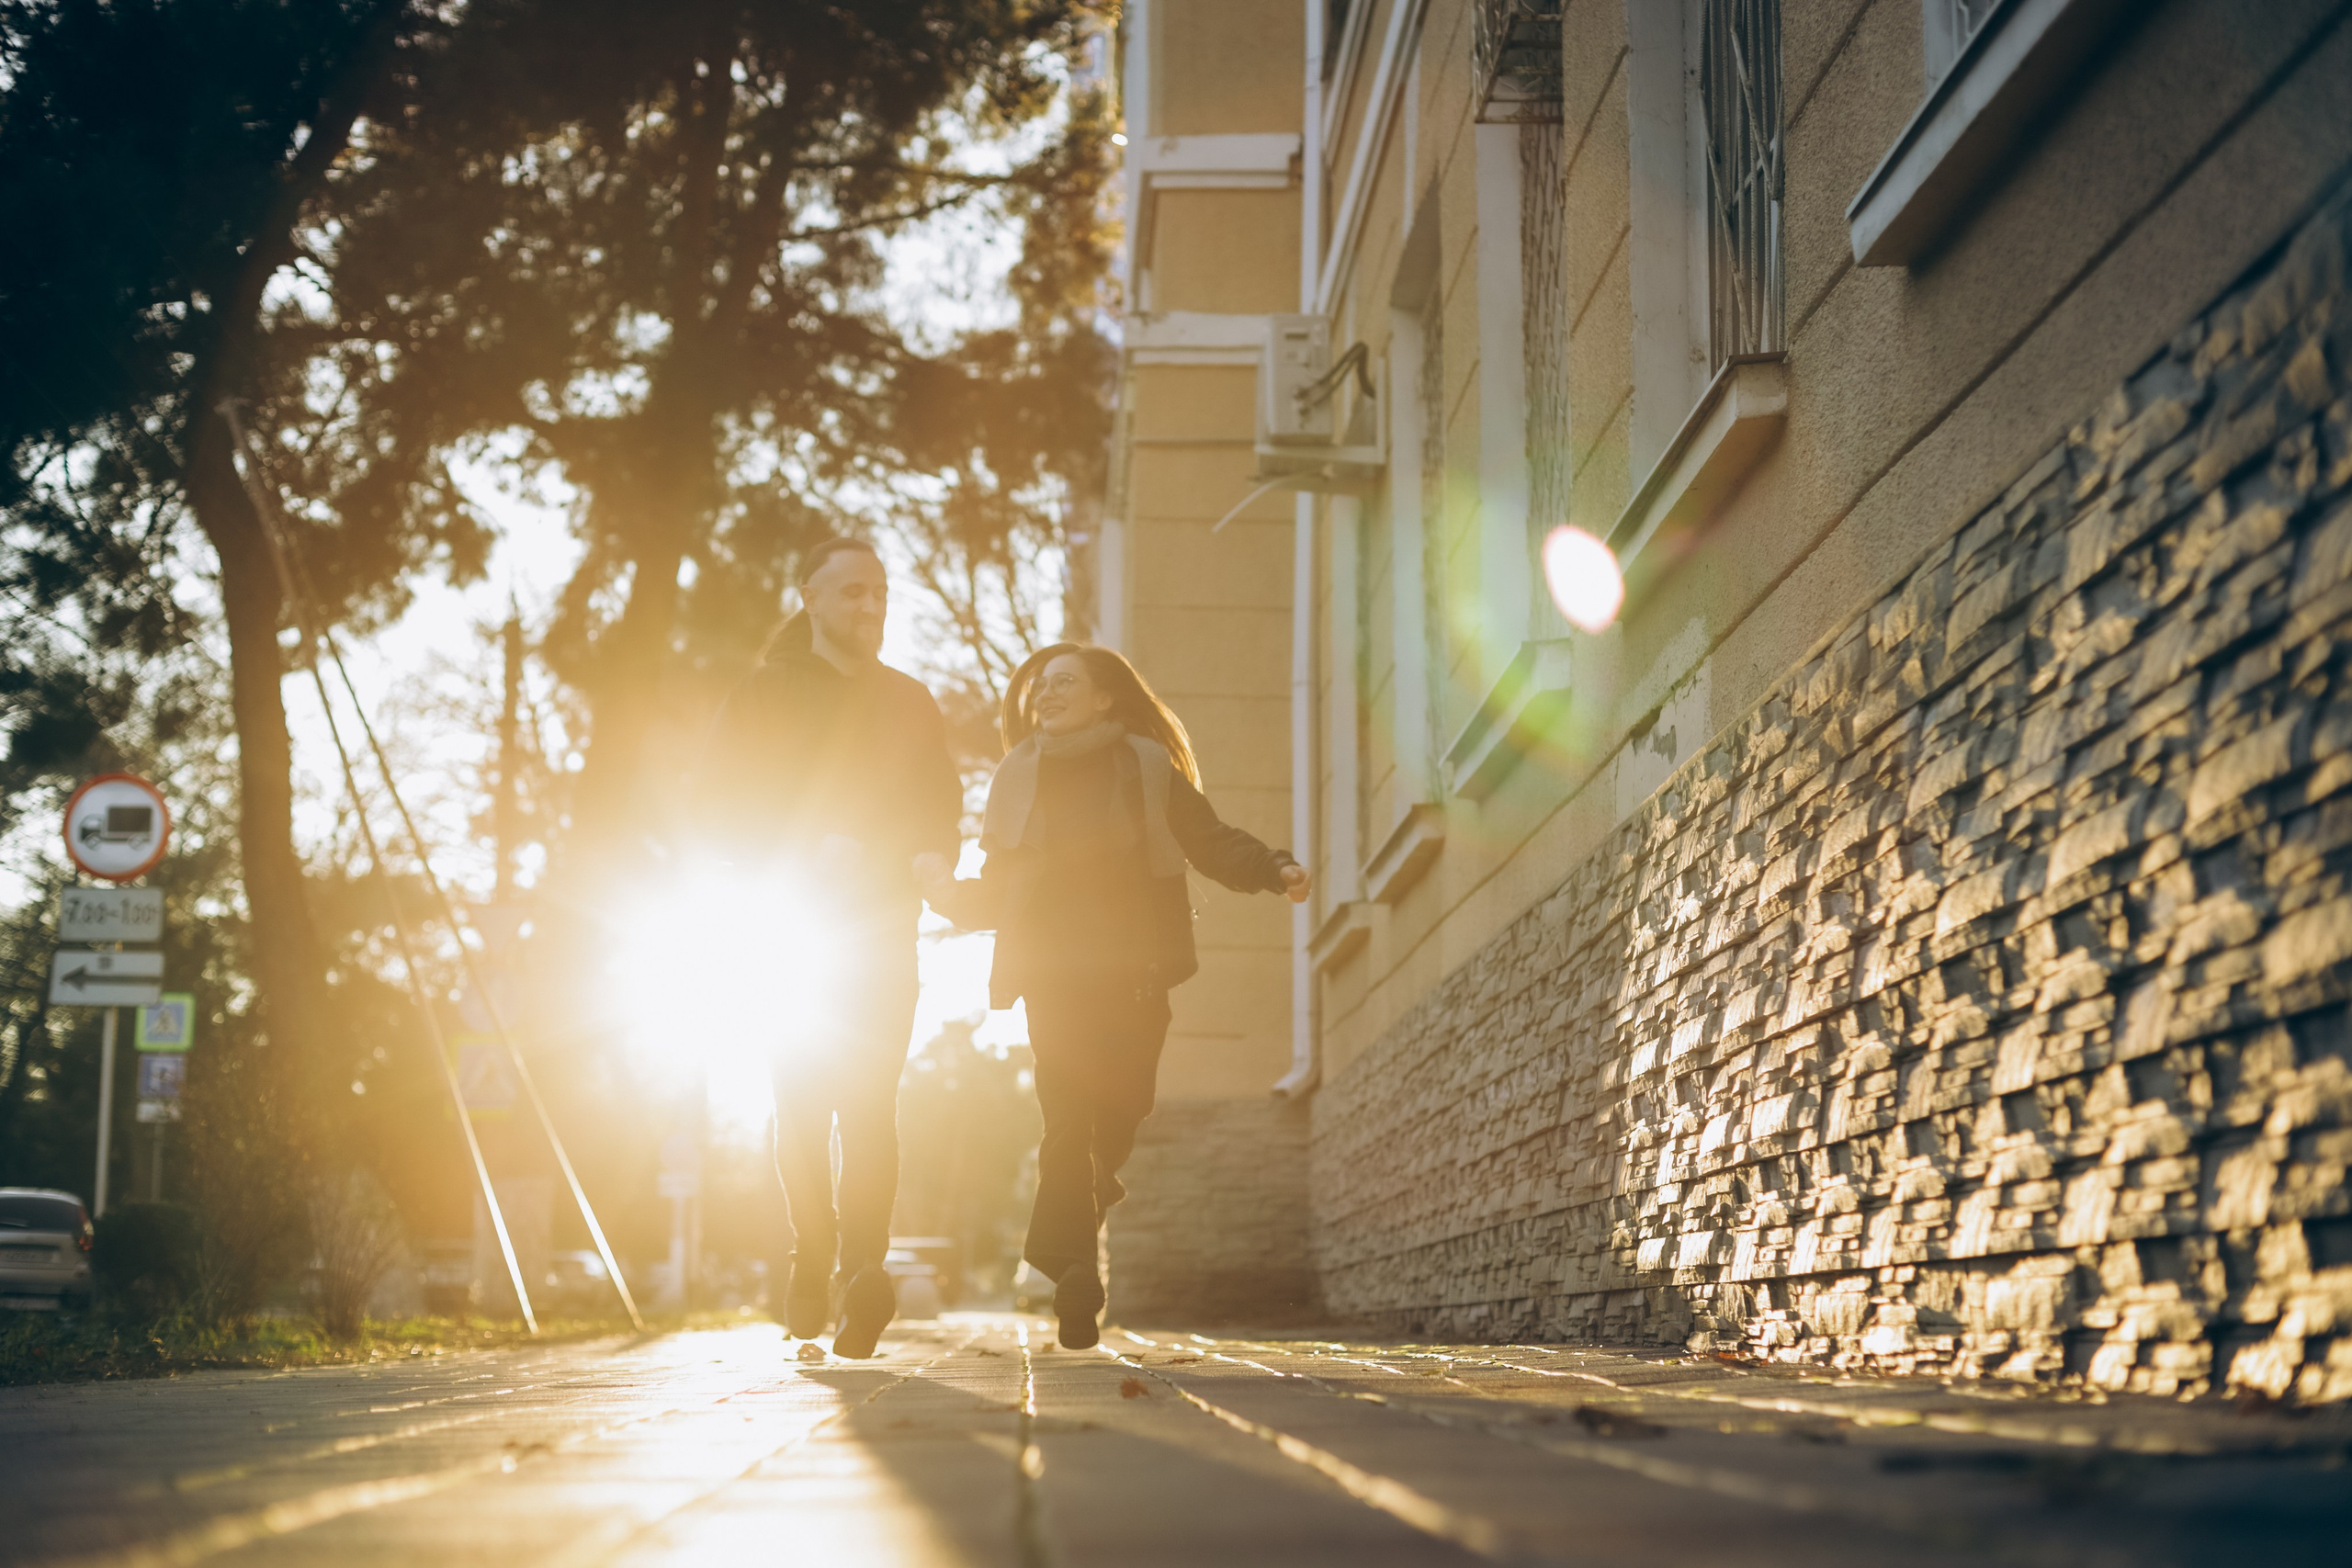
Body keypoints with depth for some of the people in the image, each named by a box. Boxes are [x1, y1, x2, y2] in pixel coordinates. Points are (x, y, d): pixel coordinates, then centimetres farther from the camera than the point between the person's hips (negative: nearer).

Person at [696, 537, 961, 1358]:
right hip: (793, 931, -1)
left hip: (883, 930, 1)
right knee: (803, 1103, -1)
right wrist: (811, 845, -16)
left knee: (871, 1103, -11)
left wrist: (935, 855, -5)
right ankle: (813, 1265, 12)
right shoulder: (764, 696, 7)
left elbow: (943, 800, 18)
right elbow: (720, 803, 0)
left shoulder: (909, 701, 16)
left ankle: (864, 1268, -18)